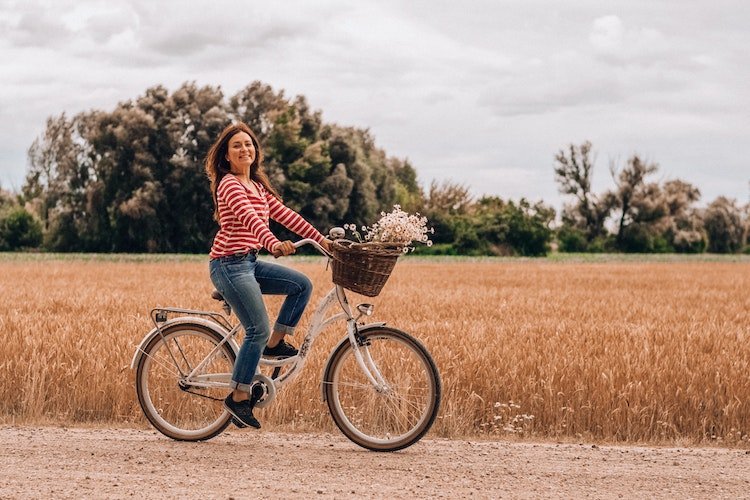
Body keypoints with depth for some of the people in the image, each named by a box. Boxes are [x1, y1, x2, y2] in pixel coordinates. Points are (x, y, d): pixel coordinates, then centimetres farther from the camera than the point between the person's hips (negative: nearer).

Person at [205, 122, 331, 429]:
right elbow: (249, 218, -30)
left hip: (249, 263, 9)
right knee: (258, 329, -11)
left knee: (302, 285, 0)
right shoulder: (229, 184, -12)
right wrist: (273, 244, -46)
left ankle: (275, 343, 10)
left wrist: (322, 240, 10)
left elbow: (285, 215, 15)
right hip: (229, 265, -9)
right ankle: (238, 398, -2)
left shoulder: (258, 186, 16)